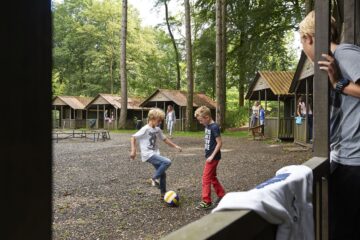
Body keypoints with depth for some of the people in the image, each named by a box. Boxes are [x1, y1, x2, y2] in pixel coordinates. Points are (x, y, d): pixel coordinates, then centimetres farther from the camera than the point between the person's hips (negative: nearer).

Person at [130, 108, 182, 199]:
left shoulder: (157, 129, 9)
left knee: (163, 174, 8)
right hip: (148, 155, -8)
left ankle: (163, 194, 22)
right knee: (167, 162, -23)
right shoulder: (145, 129, -14)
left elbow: (164, 139, 20)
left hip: (155, 154, 8)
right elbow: (133, 137, -13)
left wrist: (175, 146, 15)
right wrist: (133, 151, -19)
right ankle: (154, 178, -7)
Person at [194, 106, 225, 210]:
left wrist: (212, 156, -20)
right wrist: (209, 155, 15)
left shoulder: (214, 127, -19)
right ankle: (222, 195, 30)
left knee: (206, 178, -5)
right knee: (212, 177, 17)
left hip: (213, 157, -9)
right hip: (210, 156, 9)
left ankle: (206, 202, 3)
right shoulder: (207, 126, 8)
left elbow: (219, 143, -20)